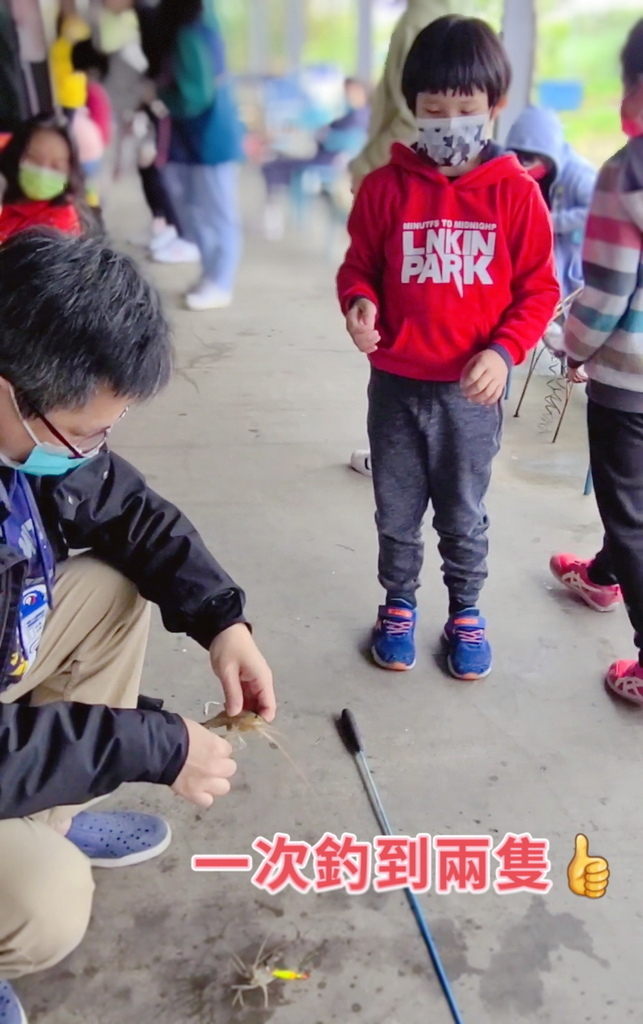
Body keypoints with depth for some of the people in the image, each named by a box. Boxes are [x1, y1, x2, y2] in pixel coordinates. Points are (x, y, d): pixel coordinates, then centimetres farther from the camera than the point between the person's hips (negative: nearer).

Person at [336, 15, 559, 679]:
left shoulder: (516, 193, -5)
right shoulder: (385, 187, -3)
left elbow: (538, 289, -1)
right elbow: (358, 267, 6)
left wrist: (504, 352, -16)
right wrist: (359, 305, -16)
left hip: (472, 390, -1)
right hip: (396, 384, 1)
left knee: (464, 515, 14)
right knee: (396, 511, 14)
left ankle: (465, 612, 36)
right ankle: (399, 604, 37)